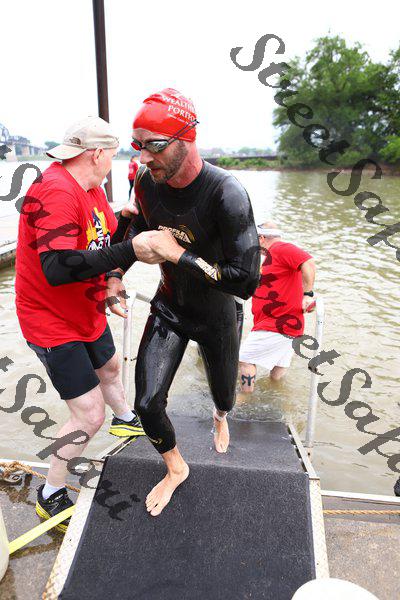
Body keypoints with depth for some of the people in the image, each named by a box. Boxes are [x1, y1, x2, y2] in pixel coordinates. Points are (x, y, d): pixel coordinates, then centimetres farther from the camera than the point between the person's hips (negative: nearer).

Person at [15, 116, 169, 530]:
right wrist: (129, 251, -40)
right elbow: (58, 268, -38)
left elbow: (110, 239, 7)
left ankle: (125, 419, 61)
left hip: (89, 313, 10)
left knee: (110, 367, 31)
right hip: (54, 324, -10)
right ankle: (50, 496, 20)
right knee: (89, 415, -5)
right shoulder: (56, 192, -27)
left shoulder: (92, 190, 4)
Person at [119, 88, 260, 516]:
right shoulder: (146, 183, -13)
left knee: (223, 396, 21)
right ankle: (175, 469, 26)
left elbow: (246, 282, -32)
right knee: (147, 404, -7)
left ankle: (219, 418, 63)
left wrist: (178, 254, -31)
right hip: (168, 309, 3)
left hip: (216, 317, -3)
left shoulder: (226, 194, -30)